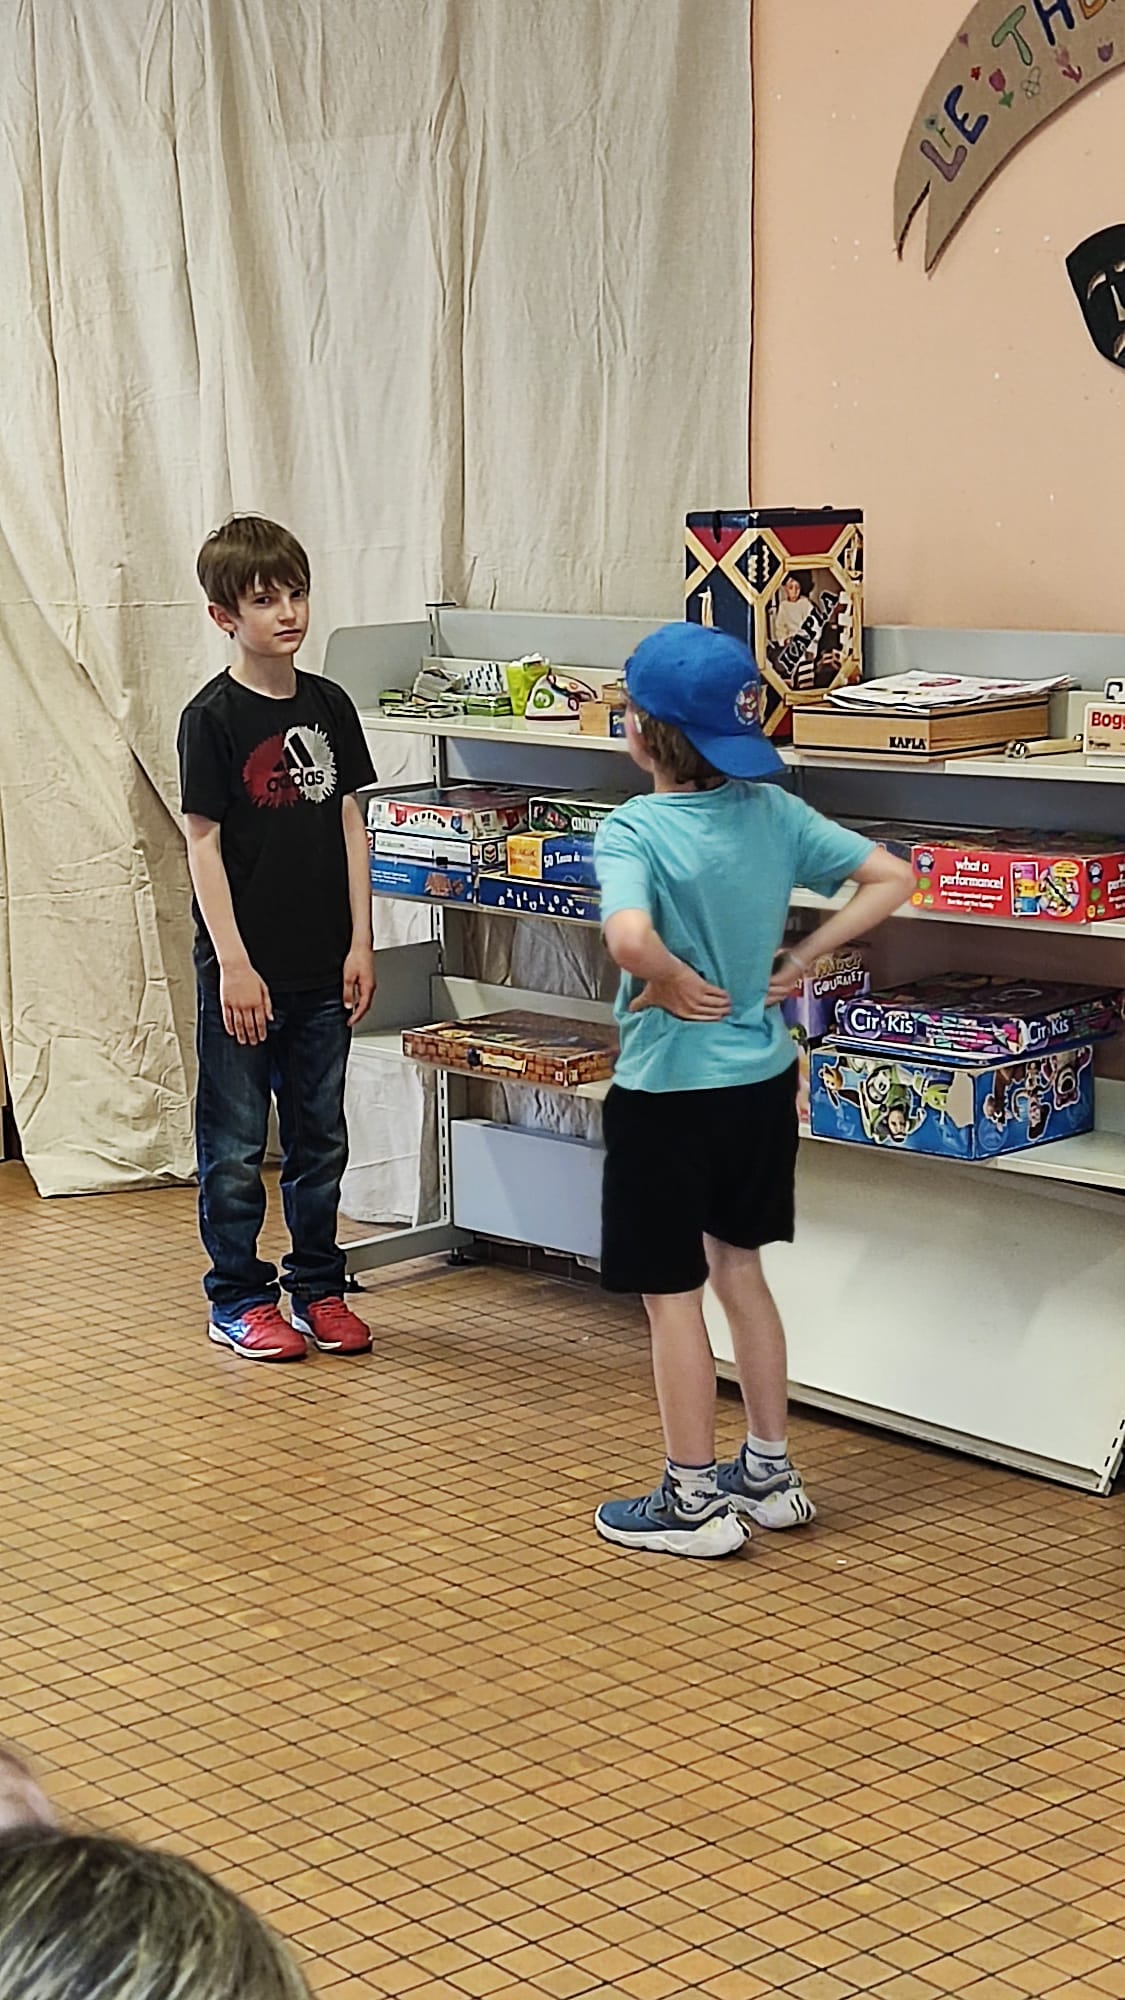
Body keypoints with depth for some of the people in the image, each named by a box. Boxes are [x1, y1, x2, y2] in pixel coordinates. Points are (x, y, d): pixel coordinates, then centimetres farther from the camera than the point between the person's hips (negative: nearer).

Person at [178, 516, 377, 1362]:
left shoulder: (329, 706, 5)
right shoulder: (213, 717, -10)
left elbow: (351, 827, 8)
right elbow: (203, 843, -10)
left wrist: (360, 943, 4)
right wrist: (233, 963, -14)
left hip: (323, 969, 5)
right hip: (243, 969, -5)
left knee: (321, 1139, 13)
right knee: (236, 1148, 5)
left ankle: (318, 1287, 26)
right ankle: (239, 1300, 16)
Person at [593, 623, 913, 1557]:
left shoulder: (634, 829, -20)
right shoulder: (774, 812, -2)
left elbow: (631, 937, -38)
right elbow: (891, 878, 1)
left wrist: (677, 986, -18)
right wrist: (798, 962, 1)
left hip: (669, 1088, -7)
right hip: (763, 1081, 7)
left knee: (672, 1294, 6)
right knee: (737, 1267, 22)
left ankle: (695, 1501, 16)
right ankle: (770, 1471, 30)